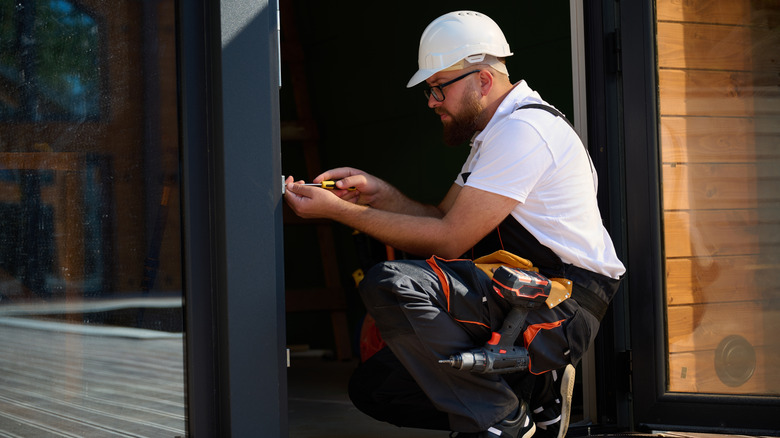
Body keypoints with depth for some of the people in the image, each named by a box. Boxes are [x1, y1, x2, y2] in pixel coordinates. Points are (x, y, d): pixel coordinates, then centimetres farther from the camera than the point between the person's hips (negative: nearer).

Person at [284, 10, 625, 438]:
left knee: (389, 284, -28)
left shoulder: (522, 130, -15)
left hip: (561, 302, -10)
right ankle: (533, 390, 7)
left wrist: (339, 211, -13)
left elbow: (448, 240, -17)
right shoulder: (493, 134, 20)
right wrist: (379, 194, 1)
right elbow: (443, 219, 18)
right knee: (373, 386, 5)